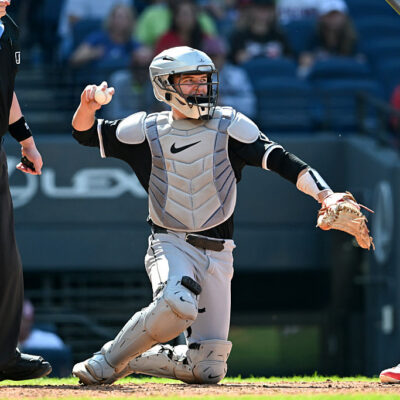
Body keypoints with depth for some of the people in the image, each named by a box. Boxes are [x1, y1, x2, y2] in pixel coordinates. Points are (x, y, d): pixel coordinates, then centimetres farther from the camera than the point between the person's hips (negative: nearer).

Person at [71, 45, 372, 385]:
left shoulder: (229, 126, 0)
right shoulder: (148, 130, 3)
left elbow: (280, 160, -11)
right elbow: (86, 134, 12)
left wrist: (324, 195, -25)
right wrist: (88, 107, -12)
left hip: (217, 255, 2)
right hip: (171, 245, -2)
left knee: (209, 369, -1)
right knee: (177, 305, -37)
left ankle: (135, 359, 24)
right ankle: (108, 361, -16)